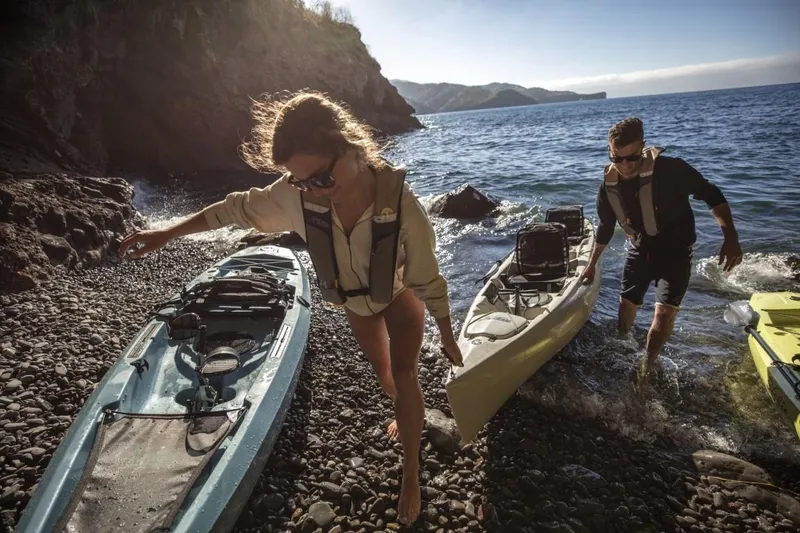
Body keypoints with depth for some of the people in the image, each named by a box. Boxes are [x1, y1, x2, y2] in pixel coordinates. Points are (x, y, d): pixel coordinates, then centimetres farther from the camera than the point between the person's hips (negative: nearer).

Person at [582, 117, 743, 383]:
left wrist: (730, 237, -29)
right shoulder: (609, 183, -12)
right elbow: (605, 226, 3)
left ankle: (645, 371, 6)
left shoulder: (670, 169, -27)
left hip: (675, 249, -4)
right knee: (626, 305, 14)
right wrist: (592, 264, 11)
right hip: (640, 248, 4)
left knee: (665, 312, -14)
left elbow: (711, 195, -17)